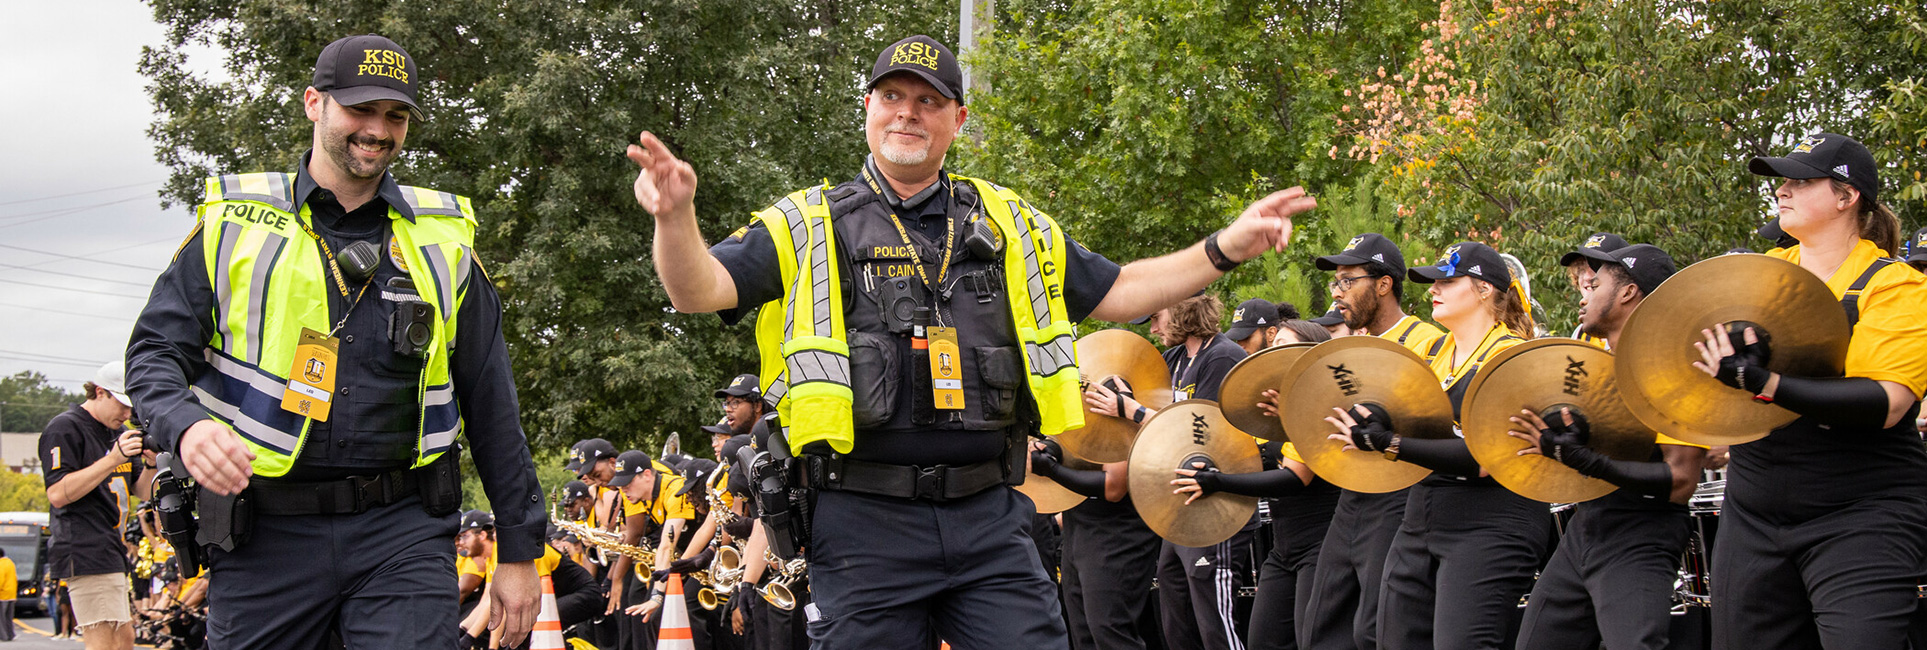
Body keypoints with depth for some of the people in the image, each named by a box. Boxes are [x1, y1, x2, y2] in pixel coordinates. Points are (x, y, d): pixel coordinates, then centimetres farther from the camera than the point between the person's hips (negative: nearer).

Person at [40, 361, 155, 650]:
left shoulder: (118, 432, 20)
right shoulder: (64, 428, -7)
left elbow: (141, 491, 21)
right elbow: (58, 494, -17)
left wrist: (151, 464, -2)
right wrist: (113, 460, -21)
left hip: (112, 549, 10)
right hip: (87, 553, -10)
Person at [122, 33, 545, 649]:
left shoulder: (442, 239, 11)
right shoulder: (233, 222, 7)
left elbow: (492, 406, 12)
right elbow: (155, 351, 5)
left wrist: (519, 550, 9)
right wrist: (187, 425, -19)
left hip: (402, 532, 1)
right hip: (267, 533, 0)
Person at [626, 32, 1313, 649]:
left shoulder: (1006, 223, 16)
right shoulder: (809, 225, 6)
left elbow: (1116, 292, 21)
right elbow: (699, 289, -5)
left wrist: (1226, 248, 9)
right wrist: (676, 216, -27)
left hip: (991, 522, 3)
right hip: (866, 523, -2)